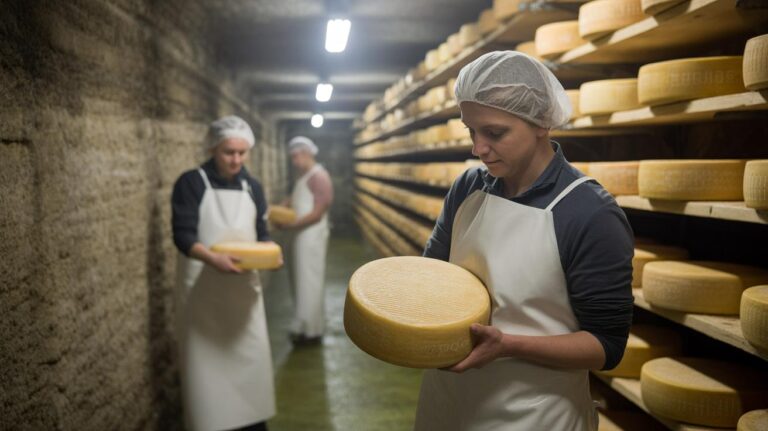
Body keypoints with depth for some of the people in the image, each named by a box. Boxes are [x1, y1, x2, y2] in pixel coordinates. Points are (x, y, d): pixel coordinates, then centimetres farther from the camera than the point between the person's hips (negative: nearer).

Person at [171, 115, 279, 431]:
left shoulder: (252, 187, 8)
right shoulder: (191, 183, -7)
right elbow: (183, 235, -14)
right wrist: (213, 258, -32)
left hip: (244, 284, 4)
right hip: (202, 287, -4)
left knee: (252, 354, 8)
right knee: (206, 357, 2)